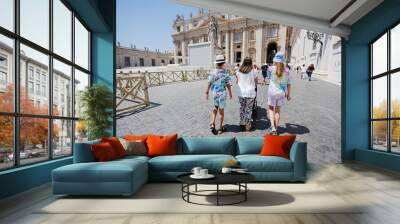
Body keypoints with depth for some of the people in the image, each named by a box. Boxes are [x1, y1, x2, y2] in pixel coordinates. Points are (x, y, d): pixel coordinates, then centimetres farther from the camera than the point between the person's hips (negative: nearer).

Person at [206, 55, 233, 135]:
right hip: (222, 93, -2)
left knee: (215, 108, 21)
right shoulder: (225, 73, -13)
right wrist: (230, 93, 6)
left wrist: (207, 92, 6)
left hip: (214, 93, 2)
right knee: (221, 110, 8)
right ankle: (220, 128, 18)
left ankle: (213, 124, 9)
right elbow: (228, 85, -8)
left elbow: (209, 84, -5)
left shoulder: (213, 73, -7)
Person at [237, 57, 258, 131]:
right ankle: (248, 126, 10)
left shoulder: (239, 71, -1)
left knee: (242, 108, 16)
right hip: (250, 93, -2)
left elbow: (238, 81, 9)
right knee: (248, 109, 5)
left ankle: (242, 123, 23)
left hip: (241, 93, 3)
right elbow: (256, 82, 2)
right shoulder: (253, 71, -8)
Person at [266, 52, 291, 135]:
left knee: (271, 109, 14)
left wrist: (275, 64, 12)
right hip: (282, 93, 3)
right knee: (278, 110, 16)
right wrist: (288, 94, 10)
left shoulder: (272, 69, -12)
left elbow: (268, 70, 14)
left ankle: (273, 127, -2)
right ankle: (276, 128, 24)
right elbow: (288, 84, 1)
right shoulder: (286, 70, -5)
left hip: (272, 92, -2)